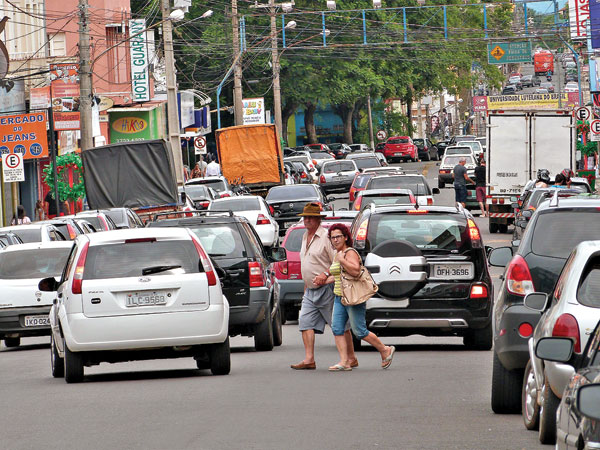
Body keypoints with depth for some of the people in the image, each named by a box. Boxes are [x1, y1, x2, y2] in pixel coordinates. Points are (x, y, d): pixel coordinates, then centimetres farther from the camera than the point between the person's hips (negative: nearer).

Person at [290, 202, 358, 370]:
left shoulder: (326, 237, -11)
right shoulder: (305, 237, 15)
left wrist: (325, 275, -27)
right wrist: (306, 286, 23)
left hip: (326, 289, -8)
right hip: (310, 291, 8)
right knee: (305, 322, -4)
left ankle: (351, 358, 7)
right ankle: (309, 359, -7)